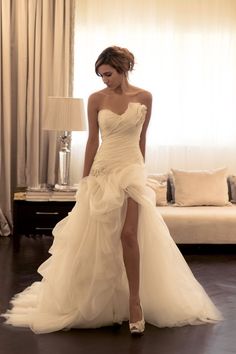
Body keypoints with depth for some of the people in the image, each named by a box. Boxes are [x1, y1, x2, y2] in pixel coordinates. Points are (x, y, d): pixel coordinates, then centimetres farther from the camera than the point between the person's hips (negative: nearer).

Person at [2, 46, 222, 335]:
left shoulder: (144, 97, 1)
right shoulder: (96, 99, 0)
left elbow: (141, 138, 10)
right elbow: (92, 140, 4)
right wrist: (85, 178, 4)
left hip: (131, 169, -1)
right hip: (102, 170, 1)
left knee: (128, 234, -16)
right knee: (98, 238, 6)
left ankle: (135, 301, -4)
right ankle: (100, 301, 23)